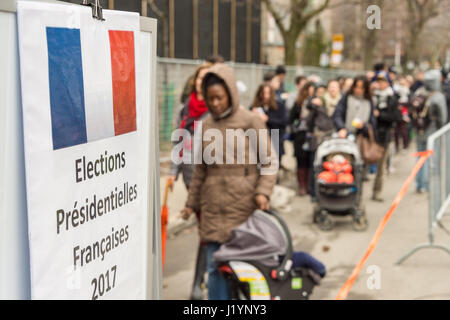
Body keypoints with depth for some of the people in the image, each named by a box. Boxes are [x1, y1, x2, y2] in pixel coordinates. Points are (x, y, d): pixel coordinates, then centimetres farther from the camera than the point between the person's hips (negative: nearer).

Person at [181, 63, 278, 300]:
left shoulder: (250, 122, -2)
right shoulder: (206, 125, 11)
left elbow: (269, 161, 0)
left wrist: (263, 192, -14)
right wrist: (192, 203, 17)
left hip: (243, 204, -4)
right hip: (213, 207, 4)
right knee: (215, 266, 4)